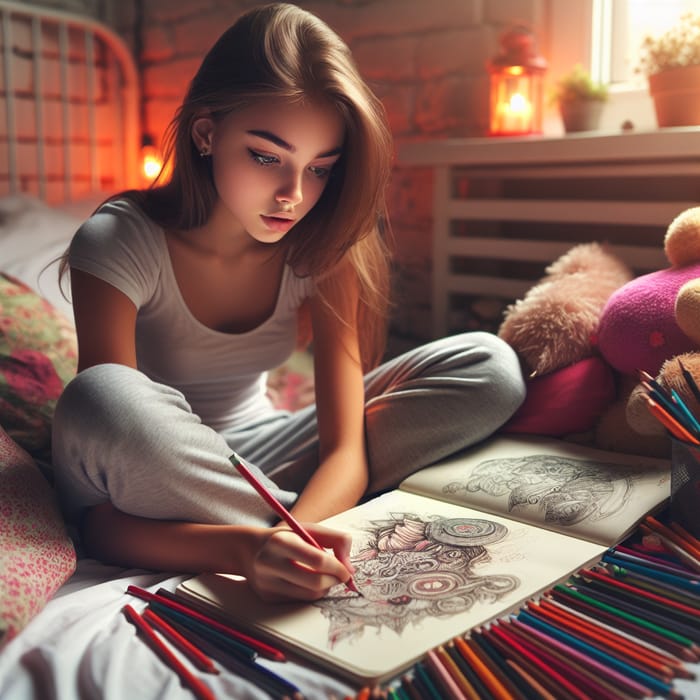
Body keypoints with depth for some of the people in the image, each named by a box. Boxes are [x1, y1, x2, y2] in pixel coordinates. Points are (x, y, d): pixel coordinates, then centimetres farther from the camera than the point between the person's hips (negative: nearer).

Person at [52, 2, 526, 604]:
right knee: (101, 398, -40)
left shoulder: (321, 250, -11)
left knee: (489, 368, -10)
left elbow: (346, 451, -17)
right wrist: (242, 549, -47)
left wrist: (290, 538, -40)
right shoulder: (118, 245, -22)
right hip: (143, 490, -2)